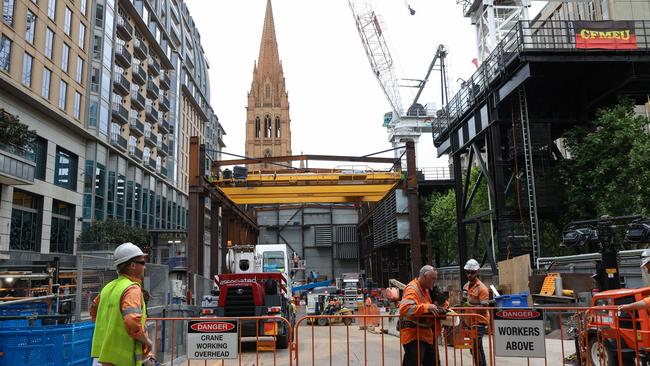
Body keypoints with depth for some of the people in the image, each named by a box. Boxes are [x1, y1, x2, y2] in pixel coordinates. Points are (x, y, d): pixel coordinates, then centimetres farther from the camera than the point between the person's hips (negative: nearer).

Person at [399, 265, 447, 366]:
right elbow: (404, 308, -33)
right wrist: (427, 307, -35)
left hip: (426, 334, 10)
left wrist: (437, 309, 9)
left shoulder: (425, 289, 15)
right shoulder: (412, 289, -18)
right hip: (413, 335, -10)